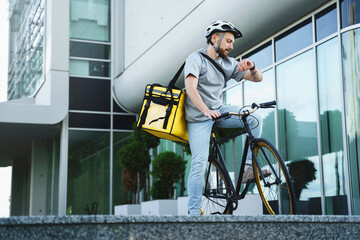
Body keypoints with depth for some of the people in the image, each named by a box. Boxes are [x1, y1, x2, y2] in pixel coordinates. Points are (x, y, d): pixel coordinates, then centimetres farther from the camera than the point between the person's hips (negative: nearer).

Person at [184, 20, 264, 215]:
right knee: (199, 163, -13)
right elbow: (190, 88, -27)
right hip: (199, 118, -5)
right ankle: (194, 211, -7)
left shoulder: (228, 63, 6)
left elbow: (258, 78, 6)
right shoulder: (197, 58, -11)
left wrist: (251, 68, -18)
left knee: (255, 120, -16)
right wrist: (206, 110, -42)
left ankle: (248, 168, -10)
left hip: (219, 111, 6)